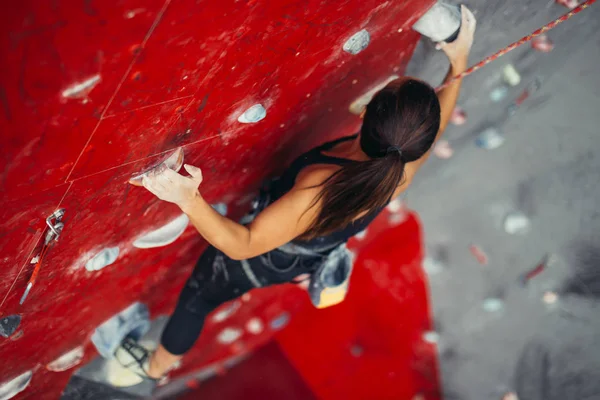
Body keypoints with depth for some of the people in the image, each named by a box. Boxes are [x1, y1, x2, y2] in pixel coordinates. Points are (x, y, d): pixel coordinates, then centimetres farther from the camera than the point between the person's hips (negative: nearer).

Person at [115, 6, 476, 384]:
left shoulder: (322, 187, -49)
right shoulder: (407, 166, -30)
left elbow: (244, 245, -44)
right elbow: (438, 116, -7)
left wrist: (189, 199, -56)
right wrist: (459, 61, 3)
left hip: (266, 259, -4)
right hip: (313, 255, 4)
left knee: (196, 299, 25)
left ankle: (156, 366, 52)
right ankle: (311, 277, 75)